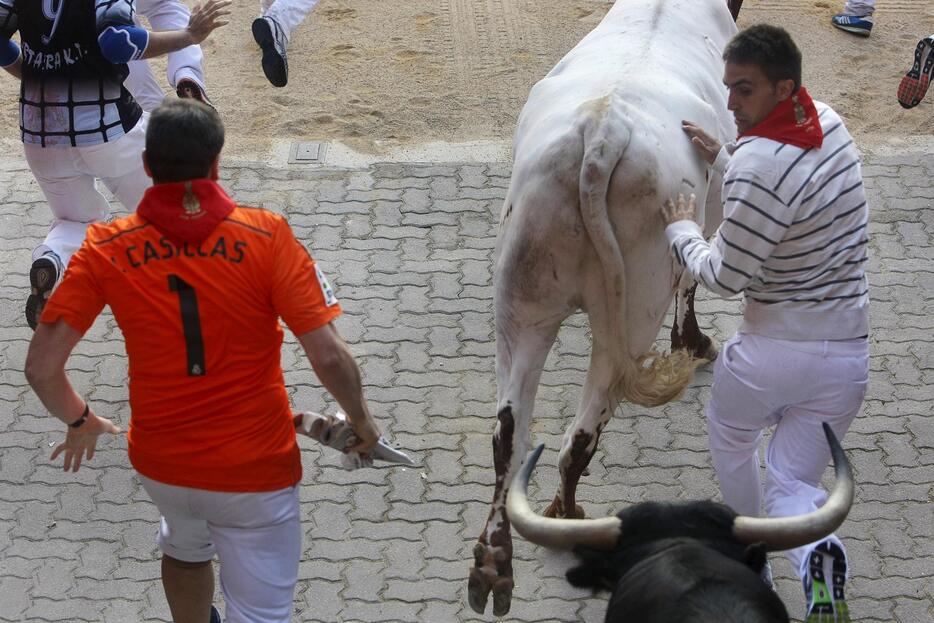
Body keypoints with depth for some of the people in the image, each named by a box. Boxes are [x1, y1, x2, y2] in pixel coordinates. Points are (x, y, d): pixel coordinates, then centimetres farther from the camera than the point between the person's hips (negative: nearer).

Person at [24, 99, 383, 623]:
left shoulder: (106, 250, -10)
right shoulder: (265, 237, -16)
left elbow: (42, 366, -10)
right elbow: (329, 357, -20)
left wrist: (80, 421, 11)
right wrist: (362, 421, 0)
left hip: (159, 462, 4)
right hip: (254, 471, -4)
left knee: (185, 548, 35)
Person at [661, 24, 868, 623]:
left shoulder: (758, 166, -25)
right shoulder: (830, 125, 0)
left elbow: (725, 276, -16)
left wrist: (681, 230, 0)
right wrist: (724, 158, 15)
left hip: (773, 350, -6)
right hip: (847, 355, 6)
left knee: (730, 437, 27)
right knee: (792, 482, 14)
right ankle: (817, 551, -18)